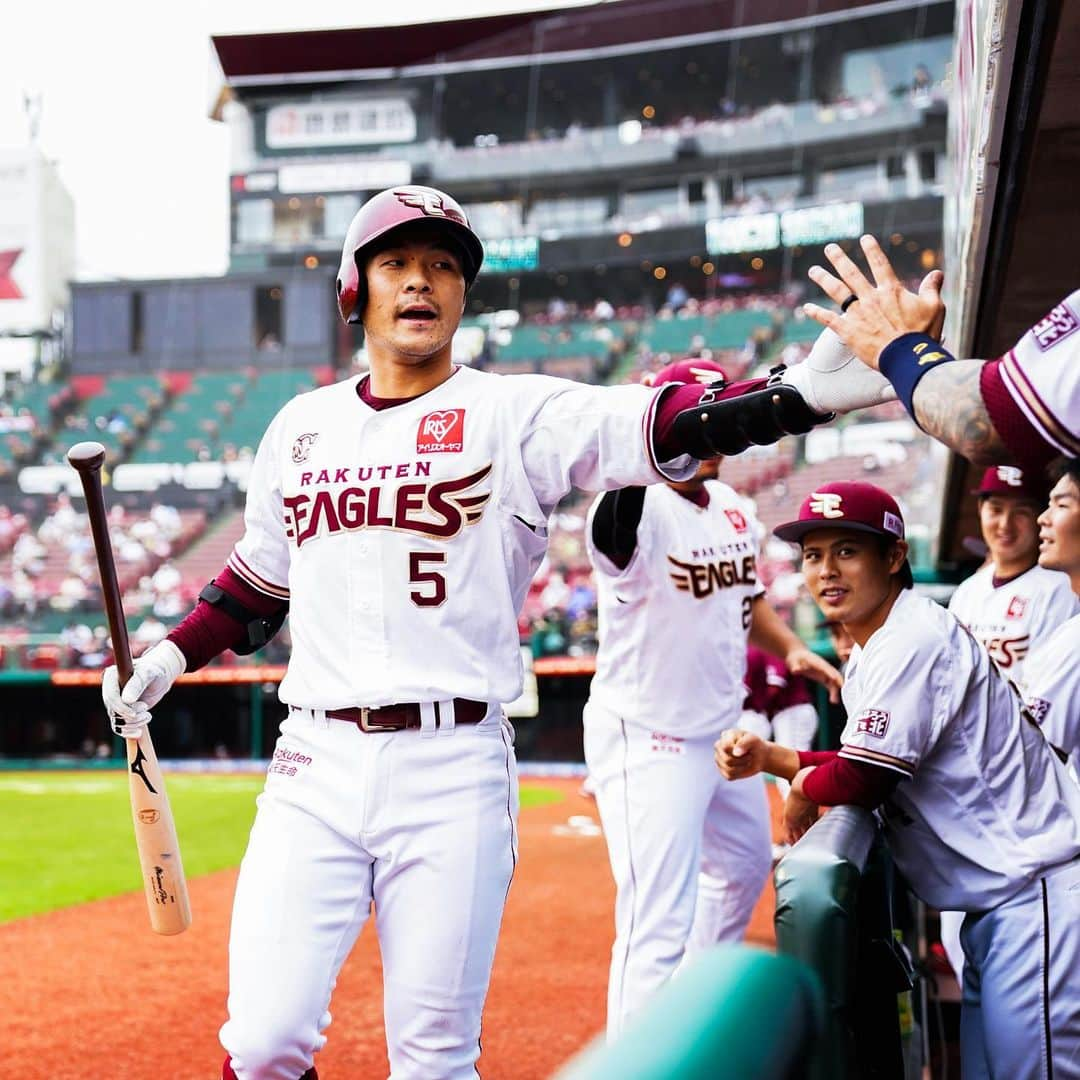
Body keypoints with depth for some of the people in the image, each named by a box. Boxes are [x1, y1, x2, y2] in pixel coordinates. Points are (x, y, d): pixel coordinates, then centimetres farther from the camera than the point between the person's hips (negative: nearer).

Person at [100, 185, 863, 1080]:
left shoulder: (513, 413, 0)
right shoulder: (302, 425, 13)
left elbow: (668, 426, -15)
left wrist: (802, 393, -30)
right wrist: (174, 654, 15)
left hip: (454, 771, -3)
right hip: (315, 767, 3)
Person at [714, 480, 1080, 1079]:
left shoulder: (912, 641, -18)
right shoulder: (869, 653, 14)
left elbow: (864, 779, -19)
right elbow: (868, 764, 18)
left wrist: (802, 790, 1)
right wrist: (769, 756, 7)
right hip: (991, 902, 11)